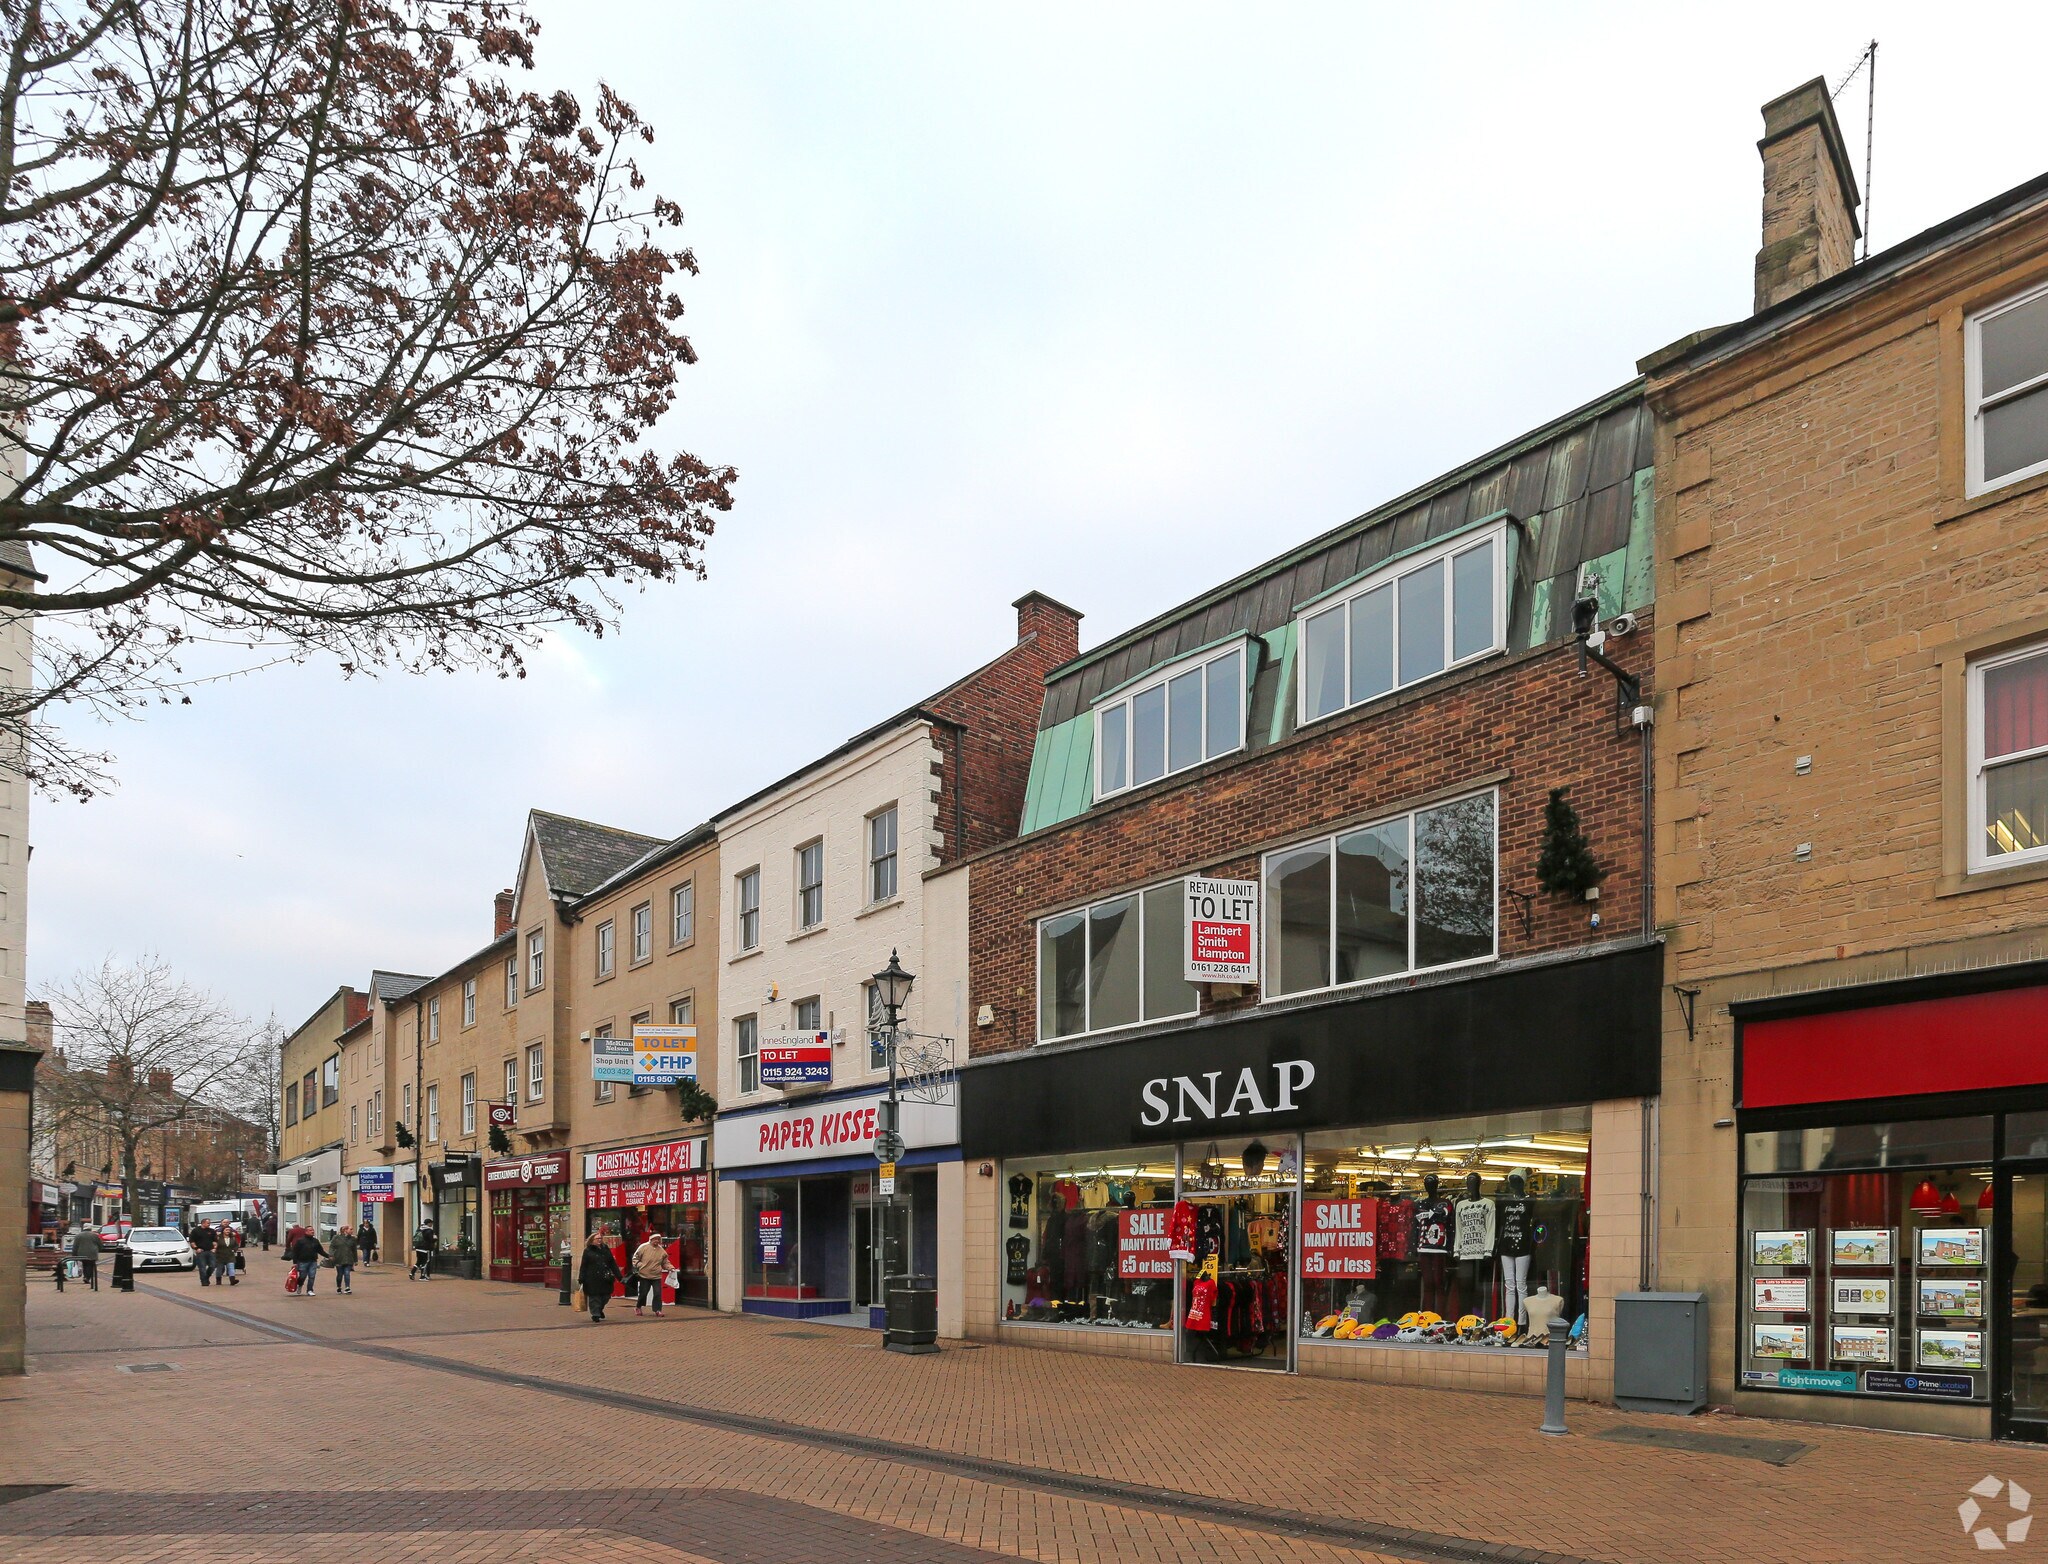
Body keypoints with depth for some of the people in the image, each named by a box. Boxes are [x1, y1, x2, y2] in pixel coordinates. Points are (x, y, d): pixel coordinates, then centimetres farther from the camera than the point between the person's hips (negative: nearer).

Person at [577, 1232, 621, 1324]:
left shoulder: (606, 1249, 13)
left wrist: (619, 1277, 10)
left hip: (605, 1279, 4)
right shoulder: (588, 1251, 1)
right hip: (592, 1279, -4)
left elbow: (613, 1264, 14)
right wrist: (581, 1279, -9)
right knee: (594, 1297, -2)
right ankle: (596, 1316, 7)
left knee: (606, 1296, 7)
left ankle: (599, 1309, 33)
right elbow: (583, 1266, -2)